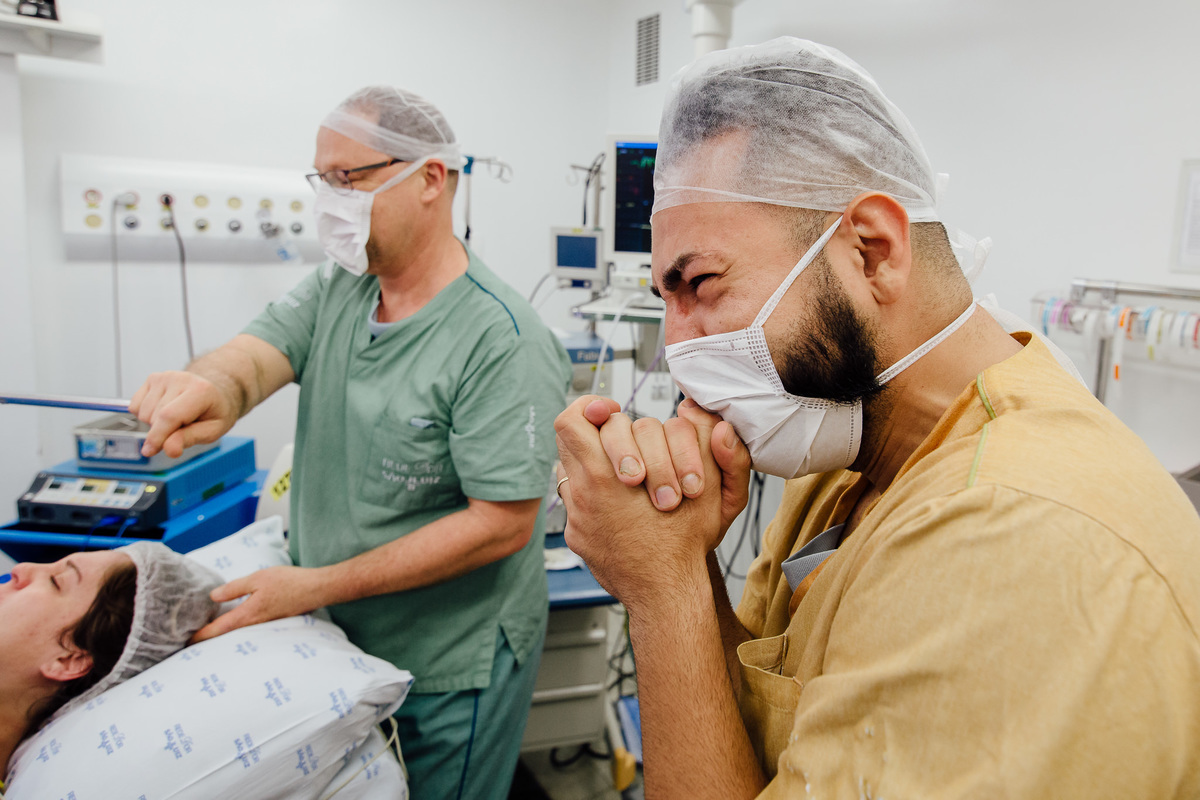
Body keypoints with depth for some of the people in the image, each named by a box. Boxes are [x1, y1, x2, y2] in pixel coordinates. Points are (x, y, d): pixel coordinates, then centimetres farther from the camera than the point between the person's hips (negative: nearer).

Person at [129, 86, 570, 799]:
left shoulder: (503, 339, -23)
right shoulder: (334, 290, 1)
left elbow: (503, 522, -25)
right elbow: (258, 352, -13)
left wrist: (316, 587, -24)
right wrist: (216, 386, -39)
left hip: (450, 671, -6)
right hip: (336, 643, 6)